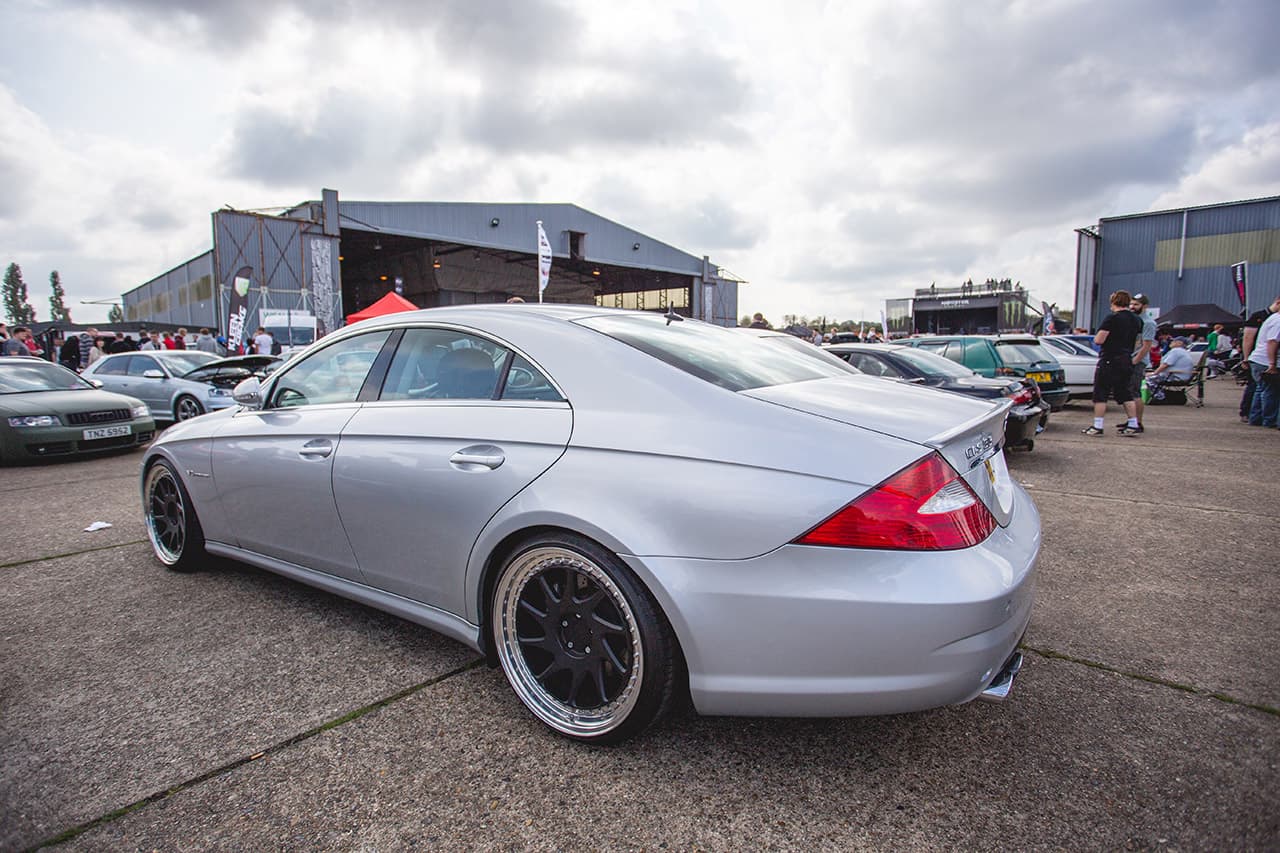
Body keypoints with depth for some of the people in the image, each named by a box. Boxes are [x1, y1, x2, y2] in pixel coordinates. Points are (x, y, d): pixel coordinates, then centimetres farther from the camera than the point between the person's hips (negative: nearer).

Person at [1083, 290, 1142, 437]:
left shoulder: (1112, 318, -14)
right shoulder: (1136, 320, 10)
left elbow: (1098, 340, -18)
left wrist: (1097, 337, 3)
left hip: (1110, 360, -7)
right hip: (1127, 360, 7)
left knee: (1100, 394, -2)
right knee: (1125, 394, 14)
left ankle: (1098, 427, -3)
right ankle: (1133, 425, 14)